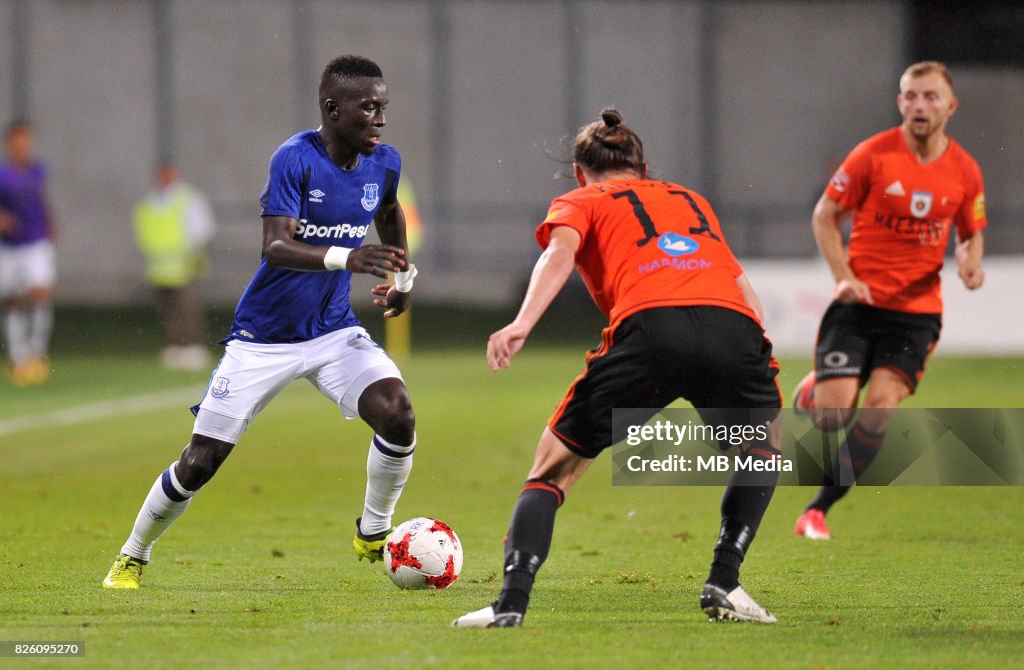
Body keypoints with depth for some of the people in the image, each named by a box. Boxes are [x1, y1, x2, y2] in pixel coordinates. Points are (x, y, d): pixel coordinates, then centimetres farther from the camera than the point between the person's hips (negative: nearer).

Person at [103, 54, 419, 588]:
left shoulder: (384, 164, -2)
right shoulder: (296, 158, -20)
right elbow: (275, 245, -33)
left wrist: (403, 274, 16)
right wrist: (346, 257, -47)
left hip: (333, 331, 4)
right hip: (263, 338, -4)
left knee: (397, 414, -22)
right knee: (200, 462, -1)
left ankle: (374, 535, 1)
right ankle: (132, 557, 22)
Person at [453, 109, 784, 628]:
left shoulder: (580, 202, 26)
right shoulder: (692, 201, 38)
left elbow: (561, 250, 3)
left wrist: (522, 323, -11)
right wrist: (763, 358, 25)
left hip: (649, 328, -2)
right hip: (735, 327, 2)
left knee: (553, 470, 14)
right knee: (763, 450, 32)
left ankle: (511, 604, -2)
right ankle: (724, 585, 19)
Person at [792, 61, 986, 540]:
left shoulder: (964, 171, 2)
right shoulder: (873, 155, -7)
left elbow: (972, 233, 17)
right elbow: (824, 216, 1)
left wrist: (970, 261, -7)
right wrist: (844, 277, -10)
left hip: (917, 309, 2)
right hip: (860, 303, -2)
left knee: (881, 408, -16)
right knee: (833, 413, -11)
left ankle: (818, 510, -3)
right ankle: (812, 392, 29)